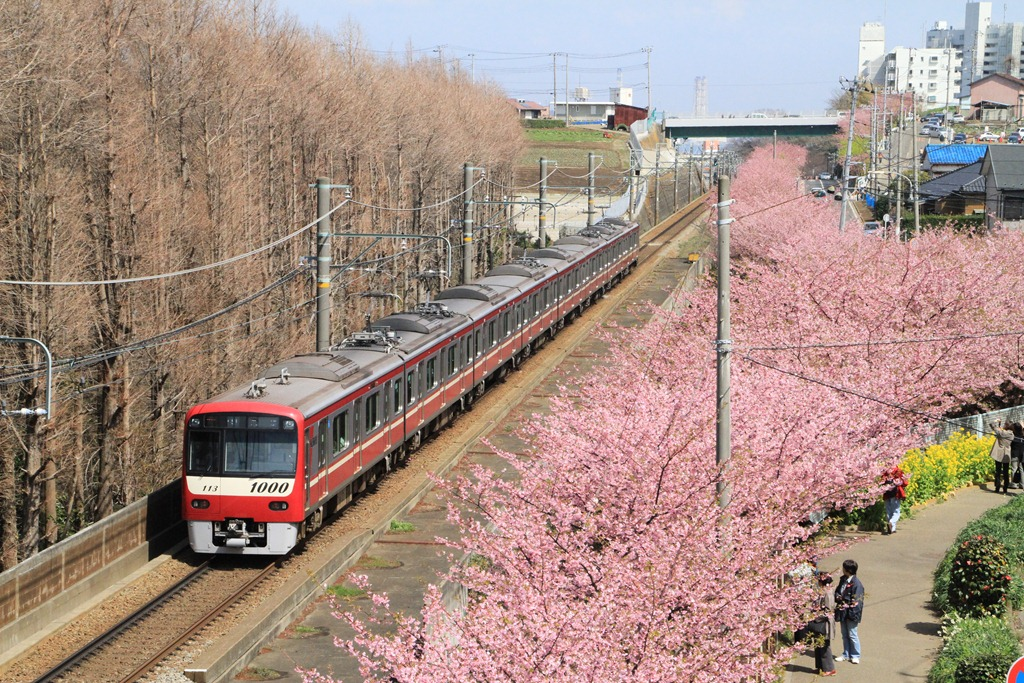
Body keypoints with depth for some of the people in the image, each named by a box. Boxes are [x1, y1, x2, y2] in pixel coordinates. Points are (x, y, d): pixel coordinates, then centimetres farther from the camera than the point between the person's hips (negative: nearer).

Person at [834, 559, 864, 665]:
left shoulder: (856, 583, -19)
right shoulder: (843, 579, 7)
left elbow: (856, 602, -18)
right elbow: (837, 591, 19)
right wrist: (838, 597, -3)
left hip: (850, 613, -8)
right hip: (842, 612, 8)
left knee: (852, 635, 2)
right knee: (844, 634, 16)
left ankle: (855, 655, 14)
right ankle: (846, 654, 26)